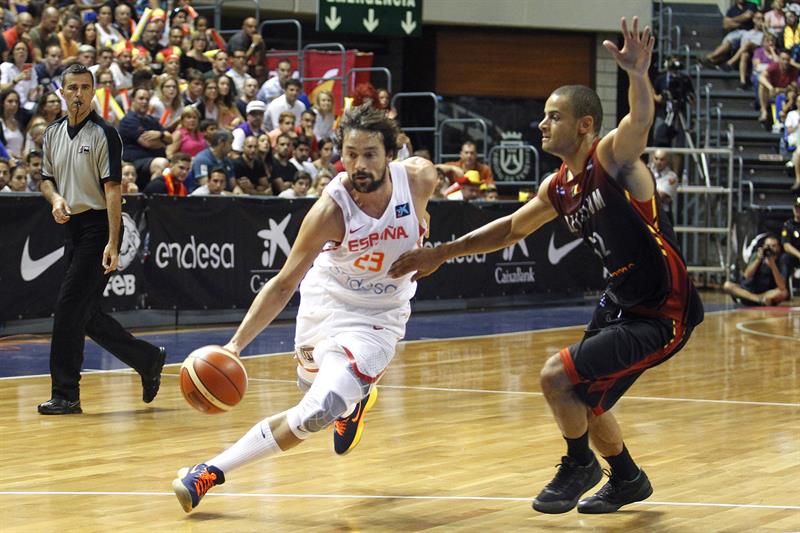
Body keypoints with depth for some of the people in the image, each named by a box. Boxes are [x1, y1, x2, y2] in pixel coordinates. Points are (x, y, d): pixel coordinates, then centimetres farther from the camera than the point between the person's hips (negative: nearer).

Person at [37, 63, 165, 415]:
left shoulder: (103, 134, -9)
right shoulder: (53, 133, 11)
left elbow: (112, 189, -14)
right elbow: (47, 178, 22)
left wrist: (112, 244, -21)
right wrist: (56, 199, -3)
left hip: (97, 227, -8)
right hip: (73, 228, 8)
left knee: (69, 306, -11)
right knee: (86, 315, 10)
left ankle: (65, 394, -6)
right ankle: (148, 360, 26)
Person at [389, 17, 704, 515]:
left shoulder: (612, 156, -17)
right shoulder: (559, 188, 7)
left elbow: (641, 119, -40)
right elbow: (511, 229, 23)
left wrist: (638, 75, -61)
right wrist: (443, 252, 19)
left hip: (662, 313, -9)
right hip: (622, 301, 9)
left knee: (557, 376, -13)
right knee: (583, 399, 19)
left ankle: (579, 465, 14)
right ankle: (628, 480, 43)